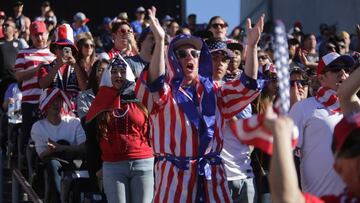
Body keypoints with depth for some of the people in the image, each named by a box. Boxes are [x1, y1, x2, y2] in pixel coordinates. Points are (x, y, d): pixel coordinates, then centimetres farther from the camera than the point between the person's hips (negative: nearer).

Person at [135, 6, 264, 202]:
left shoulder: (213, 91, 15)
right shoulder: (164, 92, 2)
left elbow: (247, 86, 4)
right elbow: (155, 83, -21)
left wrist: (252, 45, -9)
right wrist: (160, 41, -33)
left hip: (211, 174, 4)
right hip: (175, 174, -4)